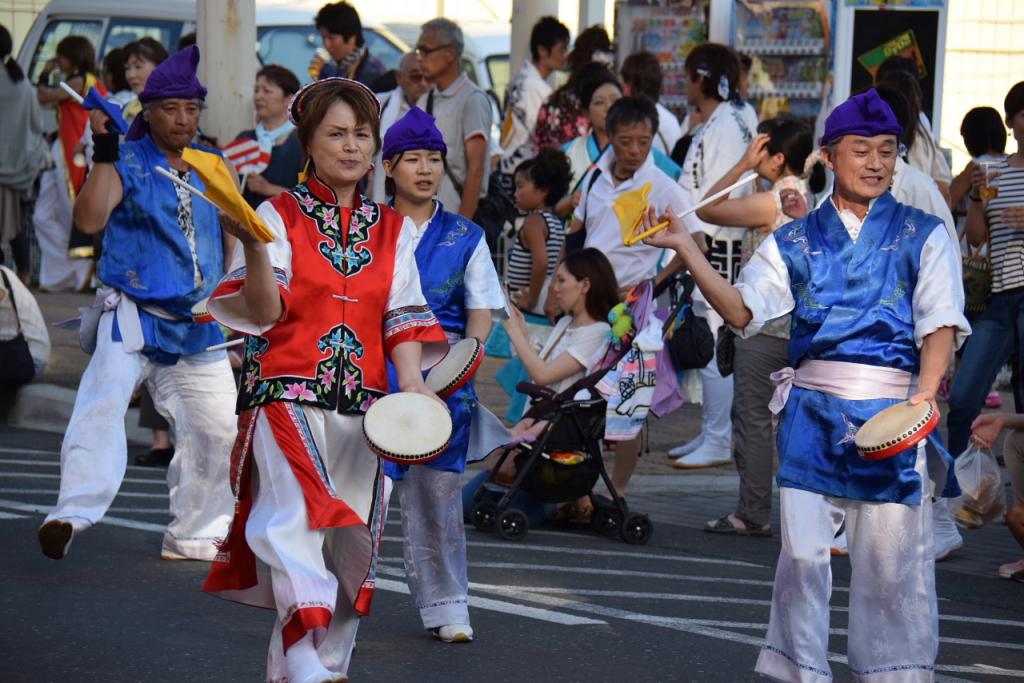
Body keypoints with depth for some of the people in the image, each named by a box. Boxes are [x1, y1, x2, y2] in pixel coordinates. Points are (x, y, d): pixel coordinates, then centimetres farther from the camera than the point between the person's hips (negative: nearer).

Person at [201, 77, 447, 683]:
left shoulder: (392, 230, 15)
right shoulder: (280, 216, 3)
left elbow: (401, 317, 11)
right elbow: (265, 312, -6)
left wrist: (412, 382, -5)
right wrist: (254, 246, -22)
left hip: (362, 404, 5)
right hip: (287, 395, -4)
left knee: (350, 543, 3)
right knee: (297, 519, -21)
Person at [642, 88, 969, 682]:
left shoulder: (923, 236, 6)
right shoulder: (796, 241, 11)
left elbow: (941, 324, -2)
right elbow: (742, 310, 2)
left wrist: (925, 395, -18)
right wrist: (685, 248, -8)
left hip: (892, 410, -2)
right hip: (812, 409, 2)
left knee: (892, 558, 0)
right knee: (802, 551, 0)